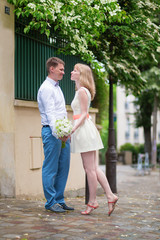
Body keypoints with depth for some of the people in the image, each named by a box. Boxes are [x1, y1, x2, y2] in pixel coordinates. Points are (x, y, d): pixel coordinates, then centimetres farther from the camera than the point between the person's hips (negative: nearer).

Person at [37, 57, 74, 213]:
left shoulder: (57, 88, 21)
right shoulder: (46, 88, -8)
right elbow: (50, 113, -18)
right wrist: (57, 132, -28)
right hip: (51, 132, -9)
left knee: (63, 168, 8)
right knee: (51, 169, -4)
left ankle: (59, 200, 15)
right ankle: (51, 202, 2)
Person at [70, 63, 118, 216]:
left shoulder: (82, 91, -9)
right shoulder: (82, 91, 19)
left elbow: (83, 114, -13)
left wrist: (73, 129, -22)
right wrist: (72, 130, 25)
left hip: (84, 129, -10)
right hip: (83, 130, 10)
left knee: (90, 169, -4)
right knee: (93, 168, 9)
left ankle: (92, 202, 3)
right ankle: (110, 196, 10)